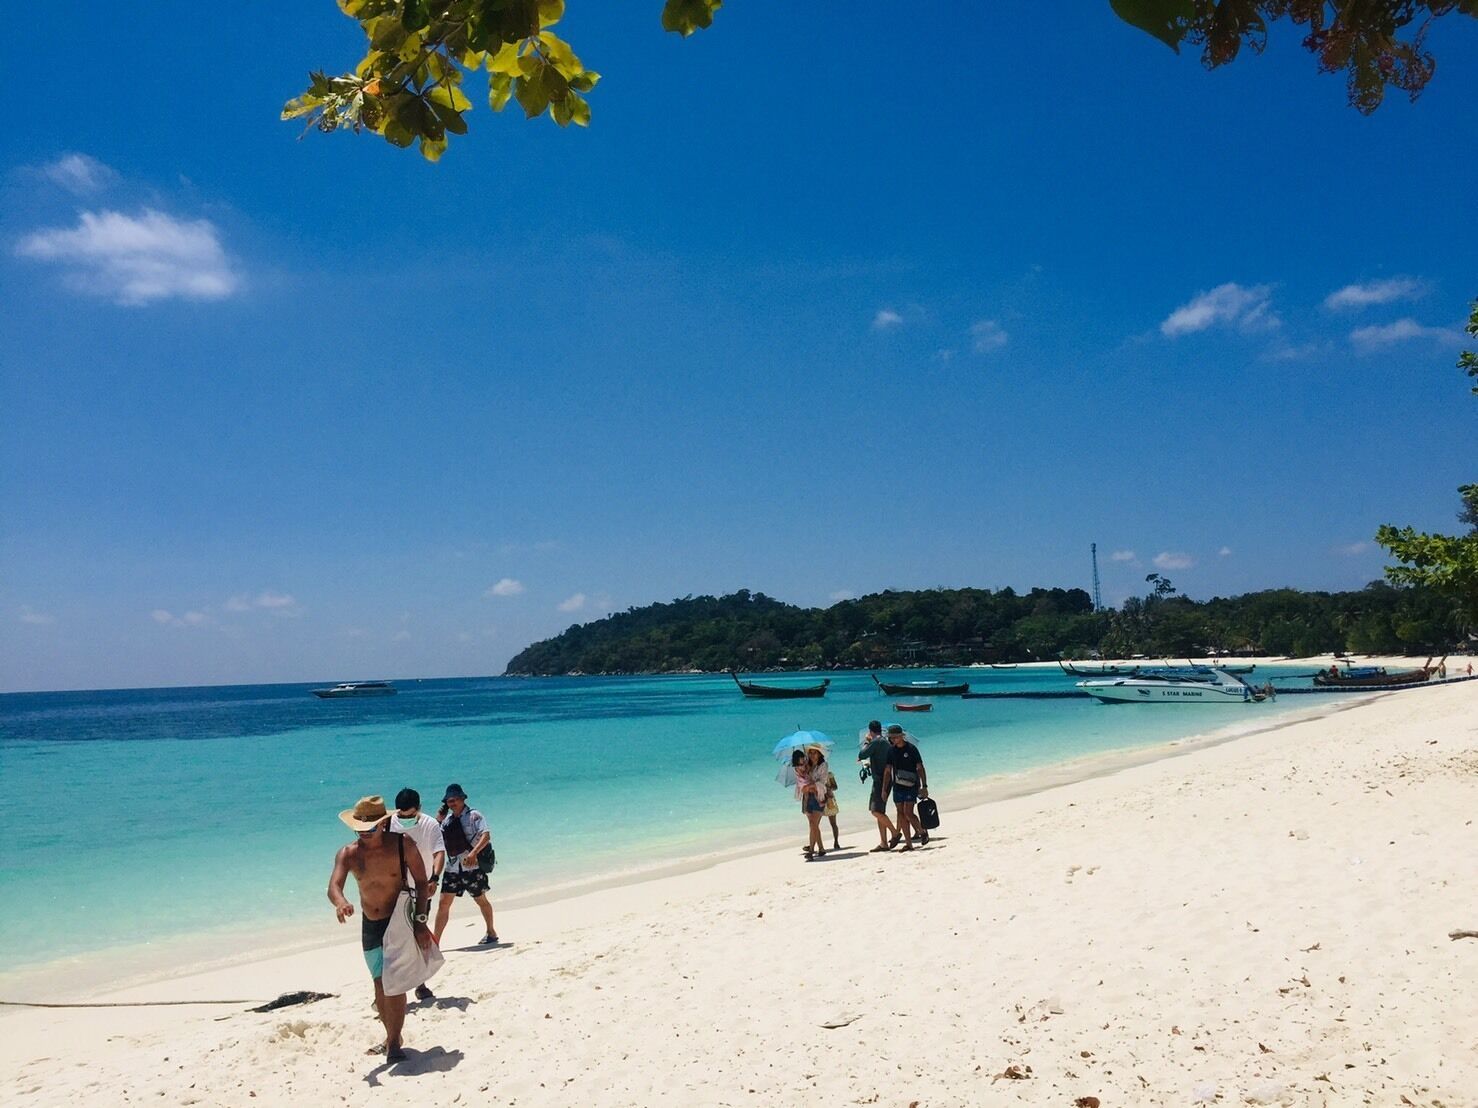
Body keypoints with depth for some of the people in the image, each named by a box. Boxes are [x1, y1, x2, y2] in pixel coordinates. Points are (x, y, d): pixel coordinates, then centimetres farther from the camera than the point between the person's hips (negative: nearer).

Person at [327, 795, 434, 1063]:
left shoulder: (402, 844, -14)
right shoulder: (347, 854, -8)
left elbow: (422, 883, -9)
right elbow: (334, 886, -23)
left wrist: (420, 922, -15)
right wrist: (340, 902, -47)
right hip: (370, 926, 4)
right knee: (380, 986, 15)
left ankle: (393, 1044, -6)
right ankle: (392, 1037, 32)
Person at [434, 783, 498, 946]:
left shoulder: (473, 815, -7)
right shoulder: (447, 819, 10)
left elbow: (486, 835, -19)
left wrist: (474, 852, -32)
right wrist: (438, 820, 2)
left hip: (472, 866, -5)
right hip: (452, 867, 5)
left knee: (480, 900, 10)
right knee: (444, 903, -1)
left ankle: (491, 933, 29)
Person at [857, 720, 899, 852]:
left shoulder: (875, 742, -12)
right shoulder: (886, 742, 16)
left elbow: (861, 755, -13)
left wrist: (866, 742, 0)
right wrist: (870, 763, 38)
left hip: (880, 780, -10)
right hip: (884, 780, 10)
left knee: (876, 811, -12)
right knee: (879, 812, 10)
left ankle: (894, 832, -9)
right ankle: (883, 843, 10)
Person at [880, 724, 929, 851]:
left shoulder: (911, 749, -6)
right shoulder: (891, 751, 7)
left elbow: (920, 768, -5)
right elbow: (887, 771, 10)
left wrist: (924, 786, -11)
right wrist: (884, 789, 5)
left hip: (911, 786, -5)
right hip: (897, 787, 5)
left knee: (908, 813, -13)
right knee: (901, 814, 3)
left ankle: (923, 832, 13)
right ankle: (908, 844, 8)